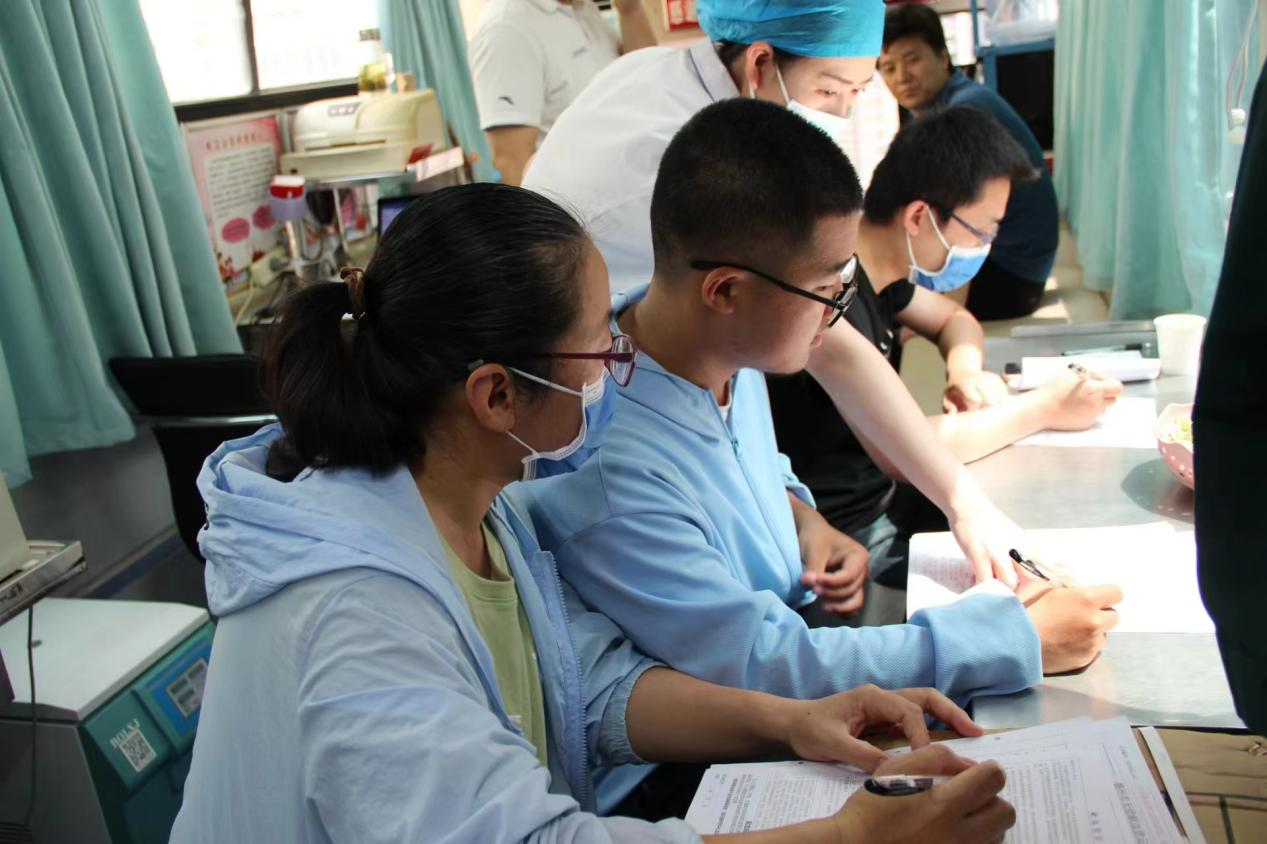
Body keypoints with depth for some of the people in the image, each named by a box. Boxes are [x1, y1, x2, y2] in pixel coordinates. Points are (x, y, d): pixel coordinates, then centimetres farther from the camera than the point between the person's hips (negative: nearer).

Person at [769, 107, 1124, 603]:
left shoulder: (878, 272, 3)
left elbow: (953, 319, 22)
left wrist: (965, 367, -2)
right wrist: (1045, 407, -19)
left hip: (883, 500, 9)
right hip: (843, 539, -9)